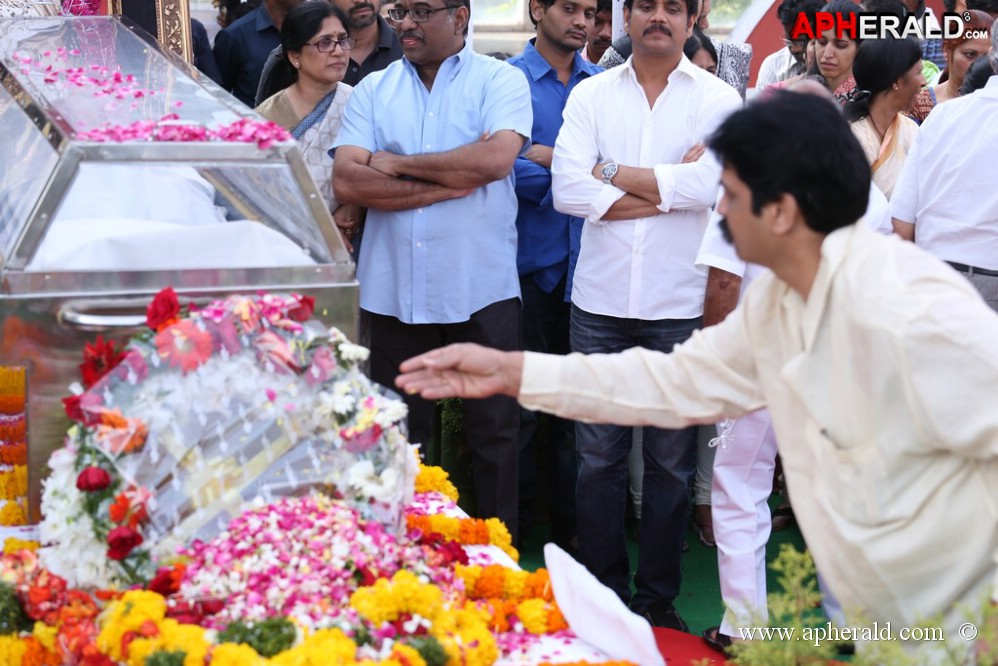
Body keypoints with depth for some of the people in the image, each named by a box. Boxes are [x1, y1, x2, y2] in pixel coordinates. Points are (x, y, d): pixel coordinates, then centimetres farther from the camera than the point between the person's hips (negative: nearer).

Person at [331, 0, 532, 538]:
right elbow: (346, 182, -5)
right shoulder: (373, 91, 8)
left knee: (494, 431, 6)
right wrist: (453, 179, -12)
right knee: (399, 434, 12)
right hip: (392, 293, 3)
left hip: (482, 291, -2)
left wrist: (397, 163, -9)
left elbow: (497, 157, -18)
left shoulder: (500, 80, 1)